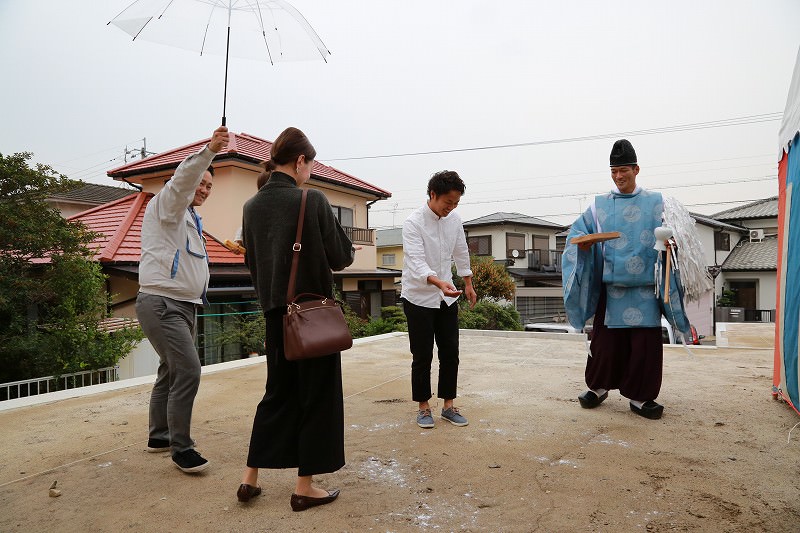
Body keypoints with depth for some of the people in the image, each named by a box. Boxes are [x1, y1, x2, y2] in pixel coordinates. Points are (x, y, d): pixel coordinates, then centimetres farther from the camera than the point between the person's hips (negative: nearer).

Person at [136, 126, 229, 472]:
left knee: (171, 371, 17)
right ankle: (181, 449, -8)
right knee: (188, 370, -18)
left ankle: (159, 436, 31)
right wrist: (209, 151, -39)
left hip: (184, 304, 10)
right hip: (161, 303, -10)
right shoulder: (166, 205, -4)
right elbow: (182, 178, -26)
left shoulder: (189, 219, 23)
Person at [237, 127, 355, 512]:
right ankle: (304, 486, 18)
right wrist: (347, 250, 11)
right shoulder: (313, 200, -14)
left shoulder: (252, 206, 3)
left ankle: (251, 478, 25)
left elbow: (252, 262, 10)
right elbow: (340, 257, -11)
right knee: (318, 395, 8)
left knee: (279, 392, 20)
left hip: (275, 311, 6)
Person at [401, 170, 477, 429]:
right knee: (422, 356, 3)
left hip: (447, 296, 5)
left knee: (450, 353, 7)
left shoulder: (454, 219, 0)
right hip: (419, 297, -5)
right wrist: (439, 283, -44)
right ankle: (424, 407, 19)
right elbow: (416, 262, -28)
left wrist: (468, 284, 19)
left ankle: (448, 405, 21)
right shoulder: (413, 222, -17)